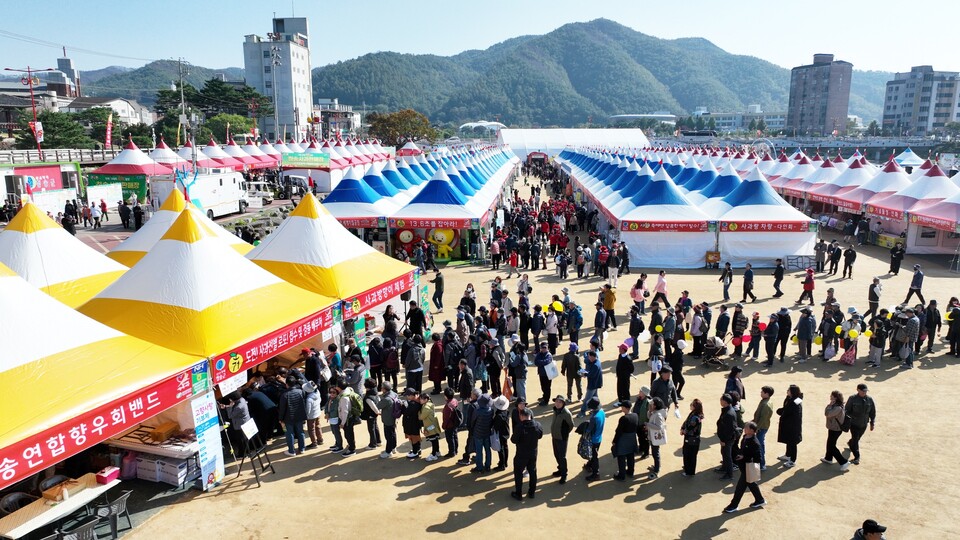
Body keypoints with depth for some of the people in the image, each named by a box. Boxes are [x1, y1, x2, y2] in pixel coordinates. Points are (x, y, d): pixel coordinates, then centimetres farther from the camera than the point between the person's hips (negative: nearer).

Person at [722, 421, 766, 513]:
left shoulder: (754, 443, -26)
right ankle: (760, 500, 42)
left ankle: (734, 505, 13)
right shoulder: (745, 438, 2)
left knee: (740, 486, 2)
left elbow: (757, 457, -26)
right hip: (743, 467, 9)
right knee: (751, 484, 24)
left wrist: (744, 457, -27)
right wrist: (739, 454, -2)